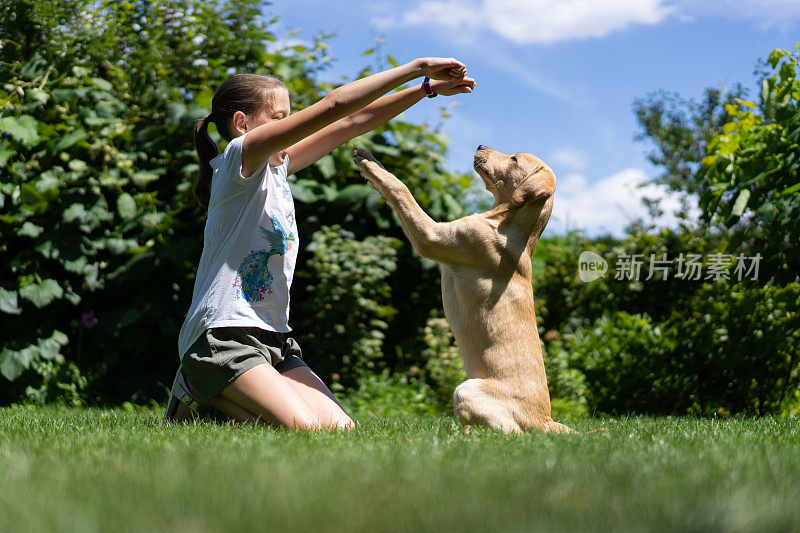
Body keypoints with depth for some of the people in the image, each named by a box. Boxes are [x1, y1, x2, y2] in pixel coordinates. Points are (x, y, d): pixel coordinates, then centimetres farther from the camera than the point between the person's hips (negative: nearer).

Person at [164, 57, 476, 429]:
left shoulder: (276, 166, 16)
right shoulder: (240, 157, -8)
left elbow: (353, 123, 16)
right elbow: (332, 107, -15)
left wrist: (427, 89, 9)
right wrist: (415, 68, -12)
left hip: (273, 339, 9)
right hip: (223, 335, -9)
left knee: (340, 428, -9)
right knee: (301, 428, -25)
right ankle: (199, 399, 0)